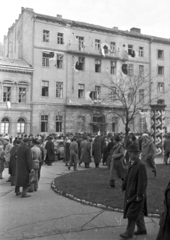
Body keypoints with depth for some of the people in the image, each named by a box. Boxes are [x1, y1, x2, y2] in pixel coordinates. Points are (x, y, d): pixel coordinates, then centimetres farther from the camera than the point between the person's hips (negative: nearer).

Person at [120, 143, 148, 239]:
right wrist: (124, 186, 11)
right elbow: (128, 177, 13)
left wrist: (139, 195, -21)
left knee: (132, 213, 2)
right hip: (131, 192, 8)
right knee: (138, 212, 21)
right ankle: (142, 229, 38)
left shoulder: (141, 165, -24)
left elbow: (143, 182, -23)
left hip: (136, 194, -8)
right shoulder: (132, 164, 3)